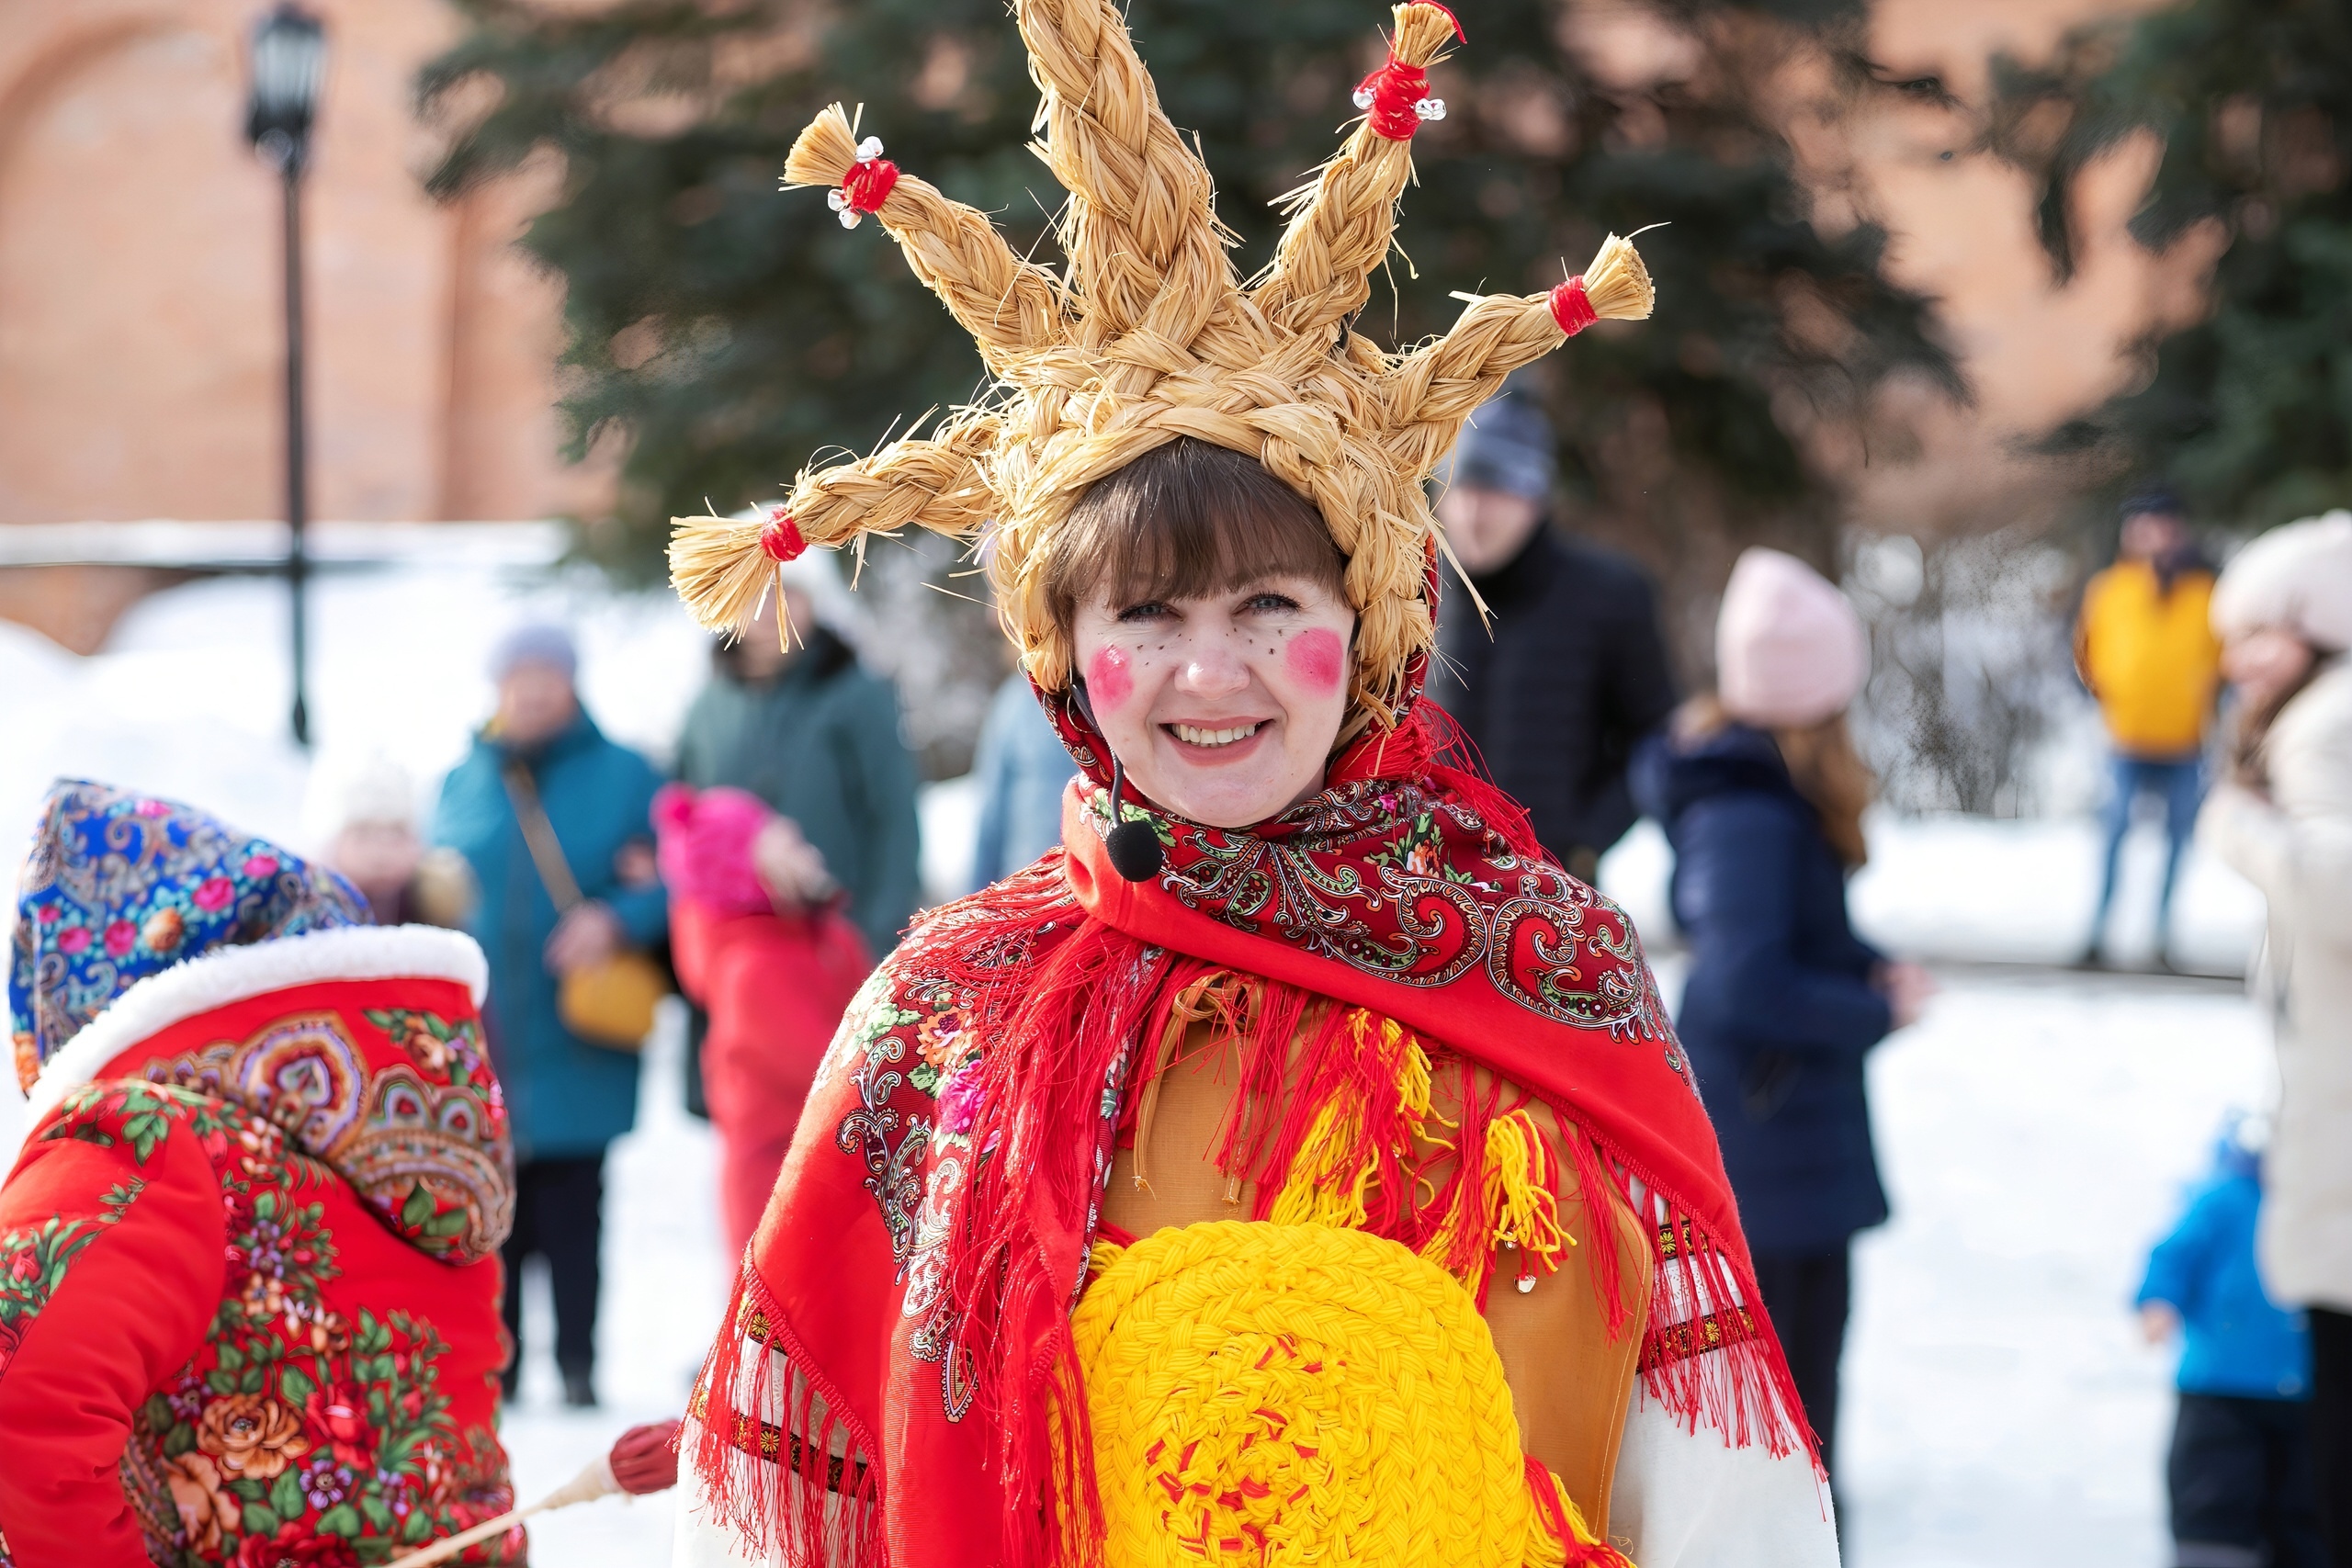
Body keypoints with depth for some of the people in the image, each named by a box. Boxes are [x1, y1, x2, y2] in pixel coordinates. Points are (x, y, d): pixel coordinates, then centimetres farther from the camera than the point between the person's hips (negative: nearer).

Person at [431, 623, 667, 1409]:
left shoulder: (622, 776, 5)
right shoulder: (462, 783, 13)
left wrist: (619, 920, -15)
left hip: (576, 1051, -2)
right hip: (477, 1042, 2)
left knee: (571, 1211, -2)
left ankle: (578, 1366, 6)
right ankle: (491, 1367, 11)